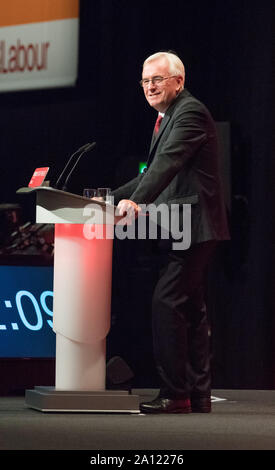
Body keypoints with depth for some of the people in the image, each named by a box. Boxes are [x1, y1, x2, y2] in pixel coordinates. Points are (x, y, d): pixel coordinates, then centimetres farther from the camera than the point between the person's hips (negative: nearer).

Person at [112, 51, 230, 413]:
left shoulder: (190, 112, -12)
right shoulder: (171, 116, 20)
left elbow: (168, 162, -27)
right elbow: (154, 173, 25)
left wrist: (136, 200, -37)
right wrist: (112, 198, 17)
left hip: (191, 227, -11)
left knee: (166, 303, -15)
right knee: (192, 310, 12)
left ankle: (175, 394, -14)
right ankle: (198, 396, 17)